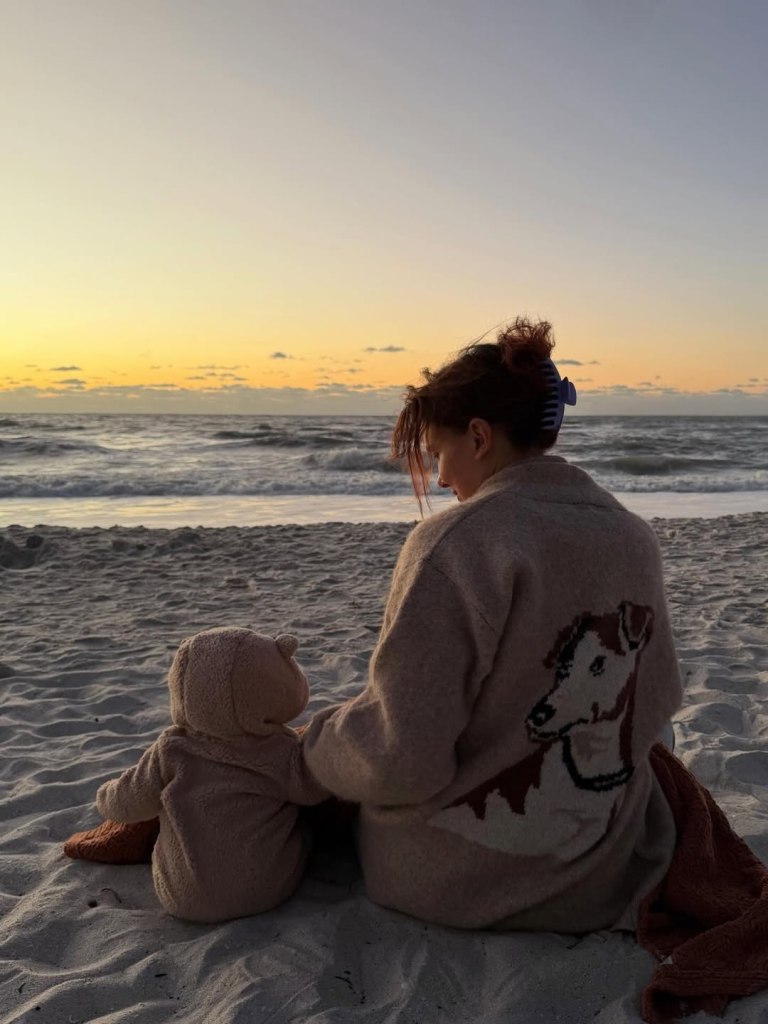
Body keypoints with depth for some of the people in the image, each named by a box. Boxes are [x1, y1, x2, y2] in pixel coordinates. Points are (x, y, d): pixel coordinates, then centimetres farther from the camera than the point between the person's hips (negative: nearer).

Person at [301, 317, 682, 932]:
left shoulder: (454, 542, -25)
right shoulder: (635, 538, -5)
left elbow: (402, 755, -26)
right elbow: (658, 702, 7)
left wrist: (317, 741, -6)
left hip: (454, 885, -5)